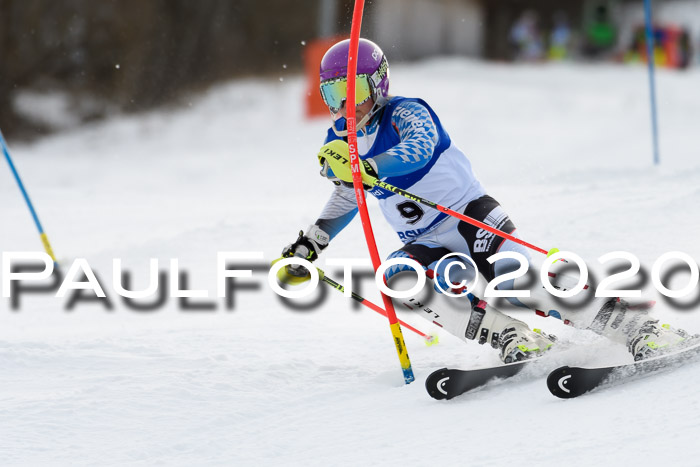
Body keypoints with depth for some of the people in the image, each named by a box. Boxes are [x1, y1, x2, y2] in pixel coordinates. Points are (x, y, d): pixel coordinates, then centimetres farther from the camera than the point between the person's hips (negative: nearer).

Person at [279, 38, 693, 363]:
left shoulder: (405, 113, -11)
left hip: (473, 217, -6)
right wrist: (308, 246, 22)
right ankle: (513, 339, -28)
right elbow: (348, 196, 27)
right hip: (429, 245, 6)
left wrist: (367, 167, -49)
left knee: (520, 286, -26)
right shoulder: (340, 142, 9)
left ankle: (641, 329, -21)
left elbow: (419, 150, -34)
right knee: (398, 276, -27)